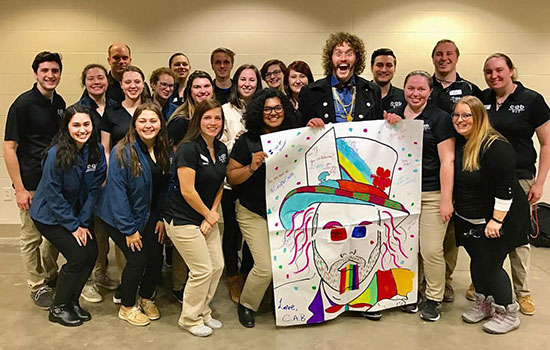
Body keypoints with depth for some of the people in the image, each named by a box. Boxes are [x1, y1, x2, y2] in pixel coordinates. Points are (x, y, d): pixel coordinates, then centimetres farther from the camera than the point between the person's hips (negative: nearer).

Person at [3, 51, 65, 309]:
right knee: (32, 237, 7)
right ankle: (37, 286, 22)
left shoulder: (59, 102, 7)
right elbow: (9, 147, -13)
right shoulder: (23, 104, -13)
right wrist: (19, 188, -17)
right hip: (32, 184, -7)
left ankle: (50, 274, 38)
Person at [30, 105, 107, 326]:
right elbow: (53, 195, -20)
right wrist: (73, 226, -16)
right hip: (49, 215, -6)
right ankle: (58, 308, 10)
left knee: (92, 254, -3)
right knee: (77, 256, -12)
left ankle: (72, 301, 20)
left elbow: (94, 189, -4)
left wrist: (84, 222, -8)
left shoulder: (96, 151, -9)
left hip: (77, 212, 6)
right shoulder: (57, 154, -24)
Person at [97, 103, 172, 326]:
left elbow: (166, 187, 4)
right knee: (138, 259, -8)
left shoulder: (165, 151, -2)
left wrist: (162, 218, -1)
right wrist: (129, 229, -19)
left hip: (149, 215, 6)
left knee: (156, 257, 2)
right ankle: (127, 307, 18)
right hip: (120, 216, -6)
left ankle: (146, 298, 30)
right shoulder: (123, 152, -22)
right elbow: (117, 191, -21)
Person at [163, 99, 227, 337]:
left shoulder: (221, 150, 6)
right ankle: (190, 319, 18)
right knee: (203, 269, -5)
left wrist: (213, 214, -2)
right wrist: (208, 214, -10)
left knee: (217, 266, 9)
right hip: (183, 219, -8)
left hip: (207, 217, 8)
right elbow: (187, 191, -21)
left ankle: (203, 312, 30)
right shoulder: (188, 149, -19)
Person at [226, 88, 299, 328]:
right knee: (266, 267, -9)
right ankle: (246, 305, 20)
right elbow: (231, 177, -5)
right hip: (254, 213, -4)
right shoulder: (247, 141, -7)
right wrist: (252, 167, -23)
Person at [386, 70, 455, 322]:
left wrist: (446, 199, -10)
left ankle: (434, 299, 17)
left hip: (432, 194, -3)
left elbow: (447, 161, -6)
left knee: (432, 250, -3)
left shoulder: (440, 118, -2)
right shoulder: (393, 116, 10)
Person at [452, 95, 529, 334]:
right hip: (468, 220, 7)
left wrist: (496, 220, -22)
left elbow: (506, 187, -23)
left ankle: (508, 314, 19)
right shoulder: (458, 143, 1)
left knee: (489, 265, -1)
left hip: (499, 219, -7)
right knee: (477, 262, 15)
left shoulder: (495, 146, -22)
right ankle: (484, 304, 36)